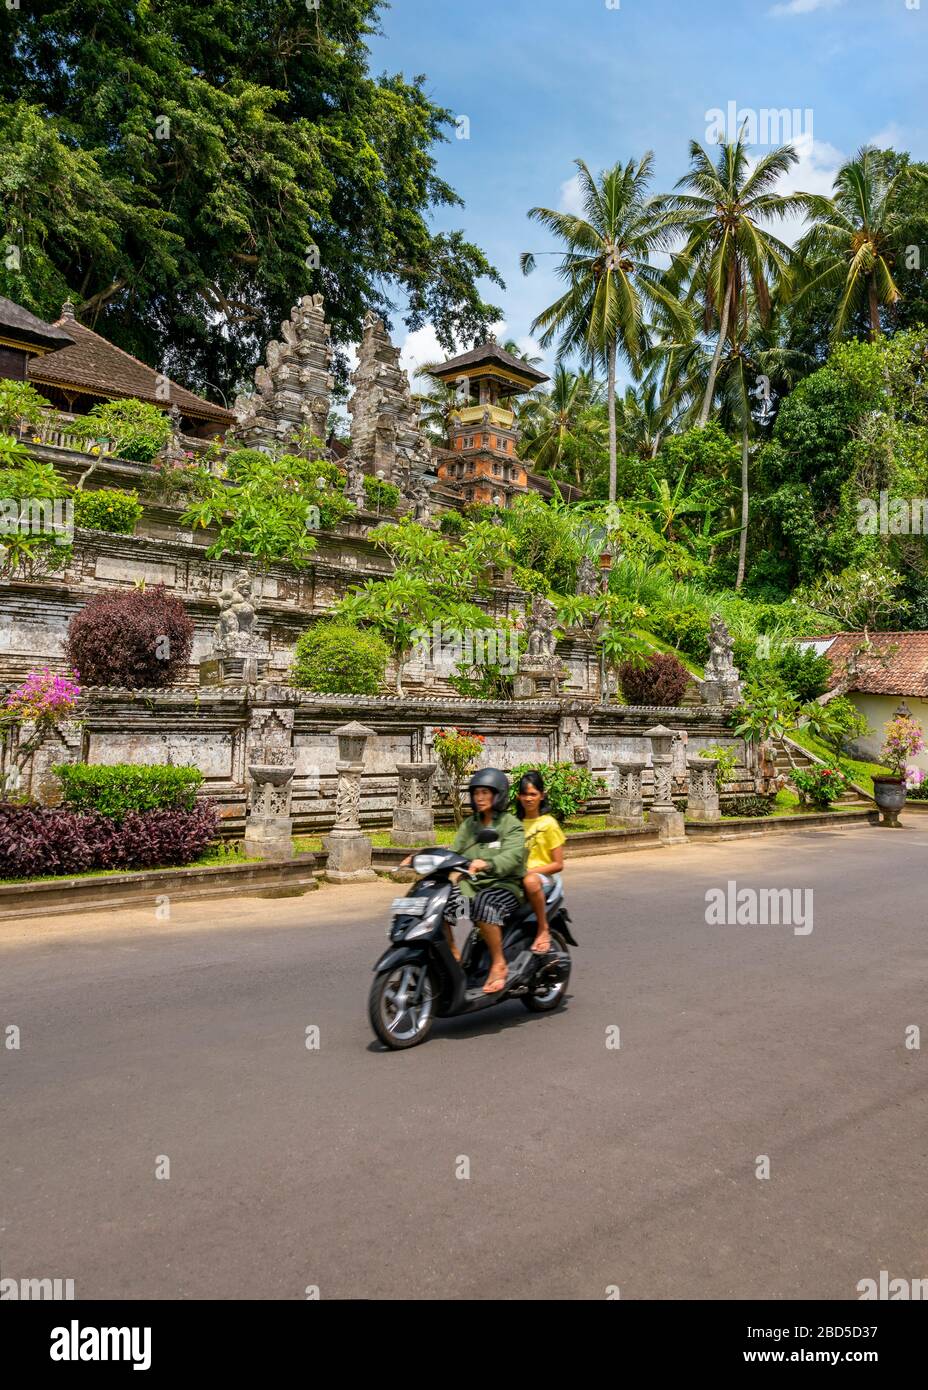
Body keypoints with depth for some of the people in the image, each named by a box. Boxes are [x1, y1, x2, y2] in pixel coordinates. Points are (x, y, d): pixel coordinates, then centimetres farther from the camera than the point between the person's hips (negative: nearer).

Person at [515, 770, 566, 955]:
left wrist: (530, 871, -15)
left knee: (530, 881, -40)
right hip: (517, 878, 4)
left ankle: (543, 930, -22)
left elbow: (558, 864, -3)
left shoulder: (548, 823, -1)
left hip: (542, 876, -4)